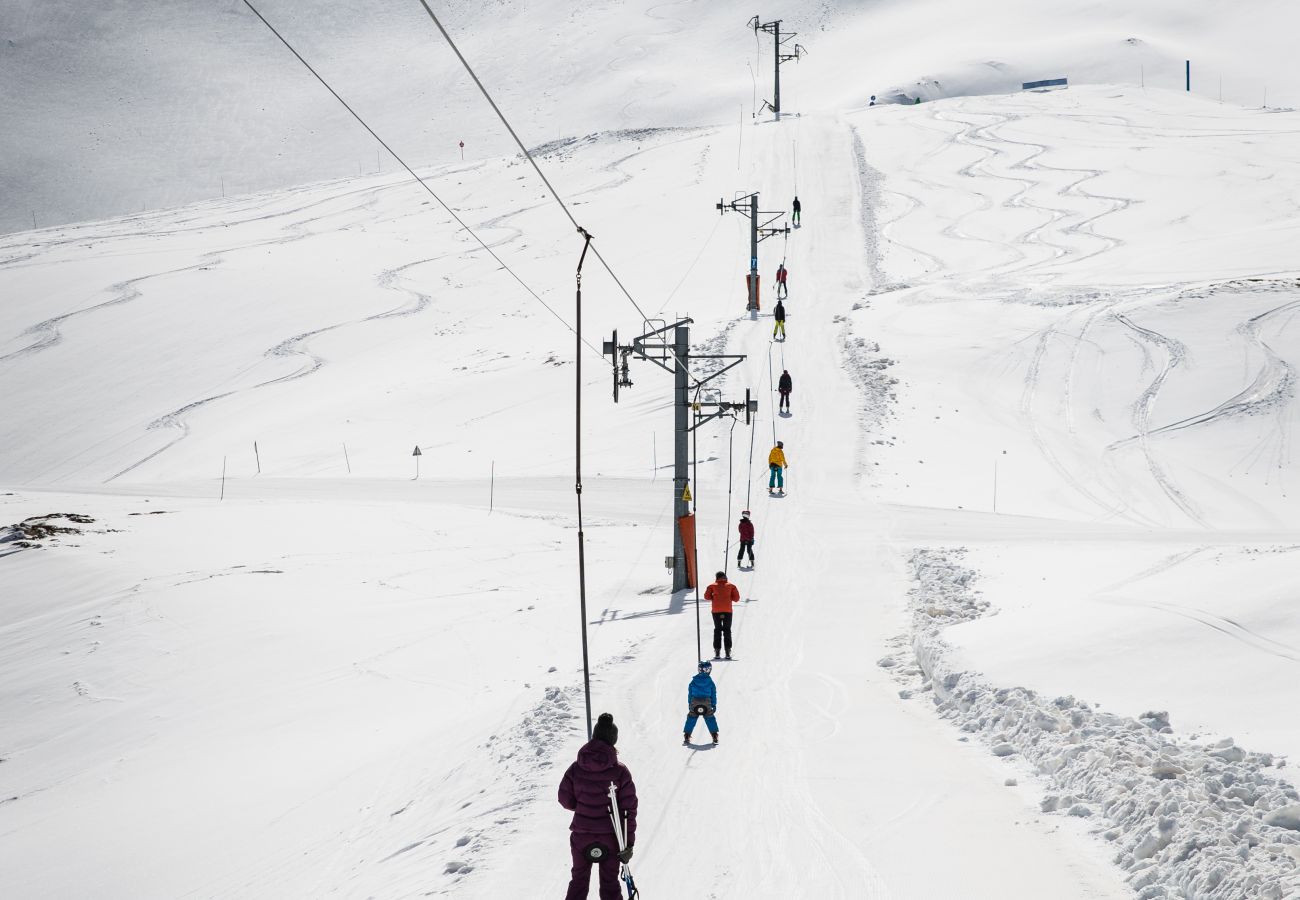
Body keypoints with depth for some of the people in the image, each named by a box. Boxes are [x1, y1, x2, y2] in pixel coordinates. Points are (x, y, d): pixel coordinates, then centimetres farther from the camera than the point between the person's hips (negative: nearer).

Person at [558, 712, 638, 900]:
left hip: (581, 835, 1)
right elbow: (629, 809, -10)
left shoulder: (576, 768, -9)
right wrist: (629, 842, -3)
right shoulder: (620, 772, -13)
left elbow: (566, 800, -1)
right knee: (609, 882, 13)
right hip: (610, 837, -1)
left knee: (579, 881, 18)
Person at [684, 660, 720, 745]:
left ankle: (686, 736, 7)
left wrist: (689, 703, 12)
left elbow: (690, 693, 5)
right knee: (710, 720, 11)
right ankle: (715, 737, 8)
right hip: (707, 704, -1)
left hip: (694, 704, 1)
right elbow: (713, 694, 2)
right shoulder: (710, 682, -2)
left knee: (691, 720, 11)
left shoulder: (693, 681, 0)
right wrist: (714, 705, 10)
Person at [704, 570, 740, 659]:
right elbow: (736, 598, 3)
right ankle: (728, 651, -1)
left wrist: (714, 598, 14)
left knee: (717, 630, 8)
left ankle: (717, 651, 1)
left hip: (716, 611, 0)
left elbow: (707, 596, -3)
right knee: (727, 630, 7)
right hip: (728, 611, 0)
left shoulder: (712, 586, 6)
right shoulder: (731, 586, 7)